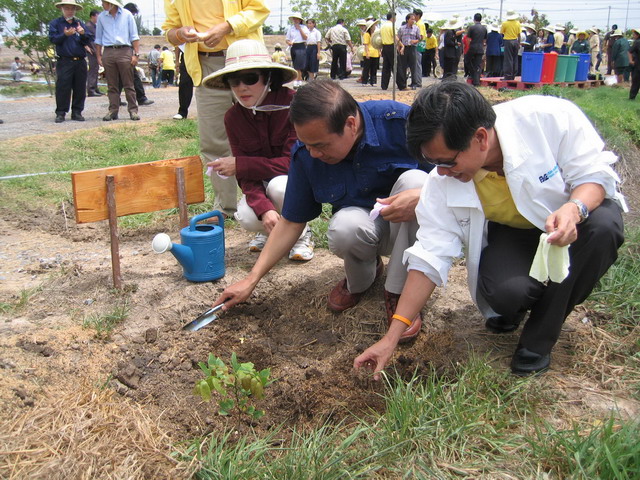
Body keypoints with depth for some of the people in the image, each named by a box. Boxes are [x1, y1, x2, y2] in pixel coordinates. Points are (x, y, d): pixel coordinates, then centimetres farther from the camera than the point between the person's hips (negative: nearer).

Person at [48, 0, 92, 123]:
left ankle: (77, 112, 12)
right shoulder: (55, 23, 8)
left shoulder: (80, 23, 17)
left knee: (80, 88, 4)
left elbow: (88, 41, 9)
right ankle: (60, 113, 0)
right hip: (64, 61, -3)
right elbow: (53, 39, -4)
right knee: (63, 88, -6)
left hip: (80, 61, 3)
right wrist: (65, 35, -20)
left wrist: (82, 34, -12)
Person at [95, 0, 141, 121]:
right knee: (112, 85, 3)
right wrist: (98, 56, 10)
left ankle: (133, 110, -2)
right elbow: (98, 39, 18)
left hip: (124, 52, -2)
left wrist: (136, 54, -3)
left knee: (128, 84, -4)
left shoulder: (127, 15, 6)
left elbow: (134, 37, 6)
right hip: (108, 52, 3)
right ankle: (113, 110, 6)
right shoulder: (101, 17, 13)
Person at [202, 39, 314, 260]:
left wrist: (239, 165, -26)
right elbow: (246, 176, -14)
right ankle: (272, 230, 12)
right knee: (246, 217, -25)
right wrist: (264, 208, -35)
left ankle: (302, 235, -5)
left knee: (279, 186, -36)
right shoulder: (233, 117, -10)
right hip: (264, 183, 4)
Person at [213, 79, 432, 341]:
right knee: (343, 227, -34)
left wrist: (422, 195, -37)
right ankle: (360, 279, 3)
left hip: (417, 223, -1)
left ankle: (400, 290, -17)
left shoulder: (398, 120, -24)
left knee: (414, 179, -33)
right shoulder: (305, 154, -13)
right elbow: (291, 222, -3)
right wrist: (251, 279, -5)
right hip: (363, 224, 1)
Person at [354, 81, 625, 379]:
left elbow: (596, 174, -17)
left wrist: (575, 209, -42)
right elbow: (430, 257, -19)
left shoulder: (551, 117, -30)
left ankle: (539, 338, -15)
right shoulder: (443, 182, -21)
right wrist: (392, 337, -20)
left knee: (603, 226, -34)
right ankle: (512, 307, 10)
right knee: (505, 293, -31)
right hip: (509, 234, 0)